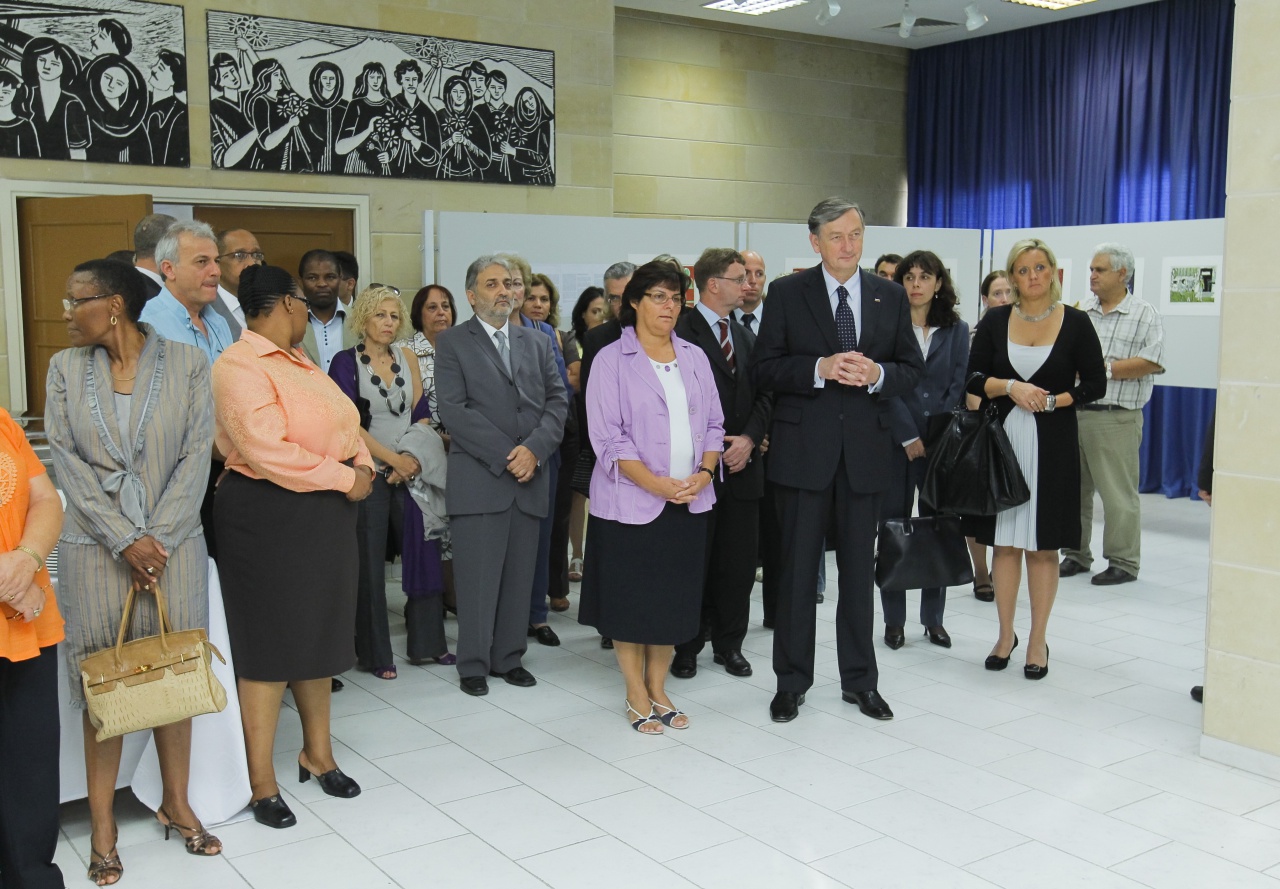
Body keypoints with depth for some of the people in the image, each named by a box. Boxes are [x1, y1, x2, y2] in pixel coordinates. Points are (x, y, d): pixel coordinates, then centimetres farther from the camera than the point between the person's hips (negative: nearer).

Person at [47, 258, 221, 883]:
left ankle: (176, 805, 23)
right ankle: (102, 825, 15)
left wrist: (159, 538, -11)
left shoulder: (187, 363, 0)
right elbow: (66, 461, -1)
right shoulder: (65, 369, 5)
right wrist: (125, 540, -10)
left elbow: (196, 456, -3)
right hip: (95, 548, 1)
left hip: (173, 544, -1)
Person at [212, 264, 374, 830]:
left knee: (319, 634, 17)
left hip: (326, 513, 9)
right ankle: (262, 783, 12)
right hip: (269, 514, -9)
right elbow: (269, 451, -25)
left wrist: (362, 464, -5)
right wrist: (345, 478, -18)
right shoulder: (242, 366, -15)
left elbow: (342, 424, 16)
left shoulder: (297, 361, 14)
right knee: (269, 642, 0)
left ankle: (317, 753, 32)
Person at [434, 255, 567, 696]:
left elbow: (557, 400, 7)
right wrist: (505, 456, -14)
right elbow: (454, 410, -9)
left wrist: (534, 449, -10)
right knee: (477, 577, 0)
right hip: (477, 479, -4)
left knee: (519, 577, 9)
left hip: (529, 478, 4)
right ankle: (473, 665, 13)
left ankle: (509, 658, 21)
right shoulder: (452, 343, 1)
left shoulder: (538, 343, 15)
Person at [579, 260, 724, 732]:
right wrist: (656, 483, -20)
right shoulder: (612, 360, -4)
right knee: (631, 600, 3)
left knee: (675, 599, 10)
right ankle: (636, 698, 17)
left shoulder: (694, 358, 11)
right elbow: (607, 437, -11)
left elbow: (713, 425, 11)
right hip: (631, 501, -4)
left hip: (689, 501, 5)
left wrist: (704, 472, -8)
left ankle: (658, 690, 24)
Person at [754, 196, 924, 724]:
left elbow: (912, 369, 7)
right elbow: (765, 369, -5)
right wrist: (821, 368, -20)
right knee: (798, 570, 5)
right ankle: (791, 681, 17)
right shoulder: (787, 293, 0)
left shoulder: (891, 296, 8)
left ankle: (859, 680, 25)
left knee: (859, 570, 12)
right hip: (804, 449, -2)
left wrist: (877, 374, -14)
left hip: (865, 449, 3)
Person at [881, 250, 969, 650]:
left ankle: (934, 619, 16)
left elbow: (958, 387, 3)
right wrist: (909, 437, -12)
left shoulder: (957, 330, 9)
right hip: (895, 443, -2)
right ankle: (894, 620, 11)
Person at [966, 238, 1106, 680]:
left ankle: (1038, 641, 13)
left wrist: (1052, 401, -12)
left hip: (1052, 444, -2)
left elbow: (1095, 383, 2)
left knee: (1043, 546, 3)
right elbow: (973, 378, 3)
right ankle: (1005, 635, 19)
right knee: (1005, 542, 6)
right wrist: (1010, 387, -14)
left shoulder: (1075, 322, 1)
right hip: (1003, 438, 2)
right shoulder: (995, 321, 5)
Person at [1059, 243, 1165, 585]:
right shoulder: (1081, 313, 14)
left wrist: (1104, 369, -13)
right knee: (1073, 489, 10)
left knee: (1118, 493, -3)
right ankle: (1076, 555, 22)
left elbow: (1152, 362, -11)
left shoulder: (1144, 314, 0)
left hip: (1115, 418, -5)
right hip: (1073, 412, 5)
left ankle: (1123, 563, 8)